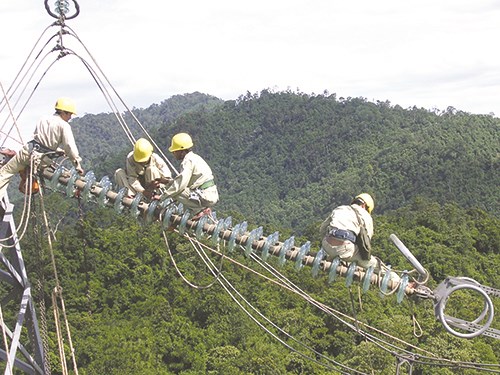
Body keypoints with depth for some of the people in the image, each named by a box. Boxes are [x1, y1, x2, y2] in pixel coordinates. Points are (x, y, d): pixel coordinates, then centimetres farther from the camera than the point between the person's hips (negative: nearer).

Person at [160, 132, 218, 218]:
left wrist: (162, 197, -14)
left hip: (206, 197, -10)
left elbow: (180, 184, -20)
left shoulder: (188, 161, -13)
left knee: (174, 192, -13)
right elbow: (184, 181, 22)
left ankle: (202, 209, -8)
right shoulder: (194, 158, 16)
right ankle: (203, 208, 12)